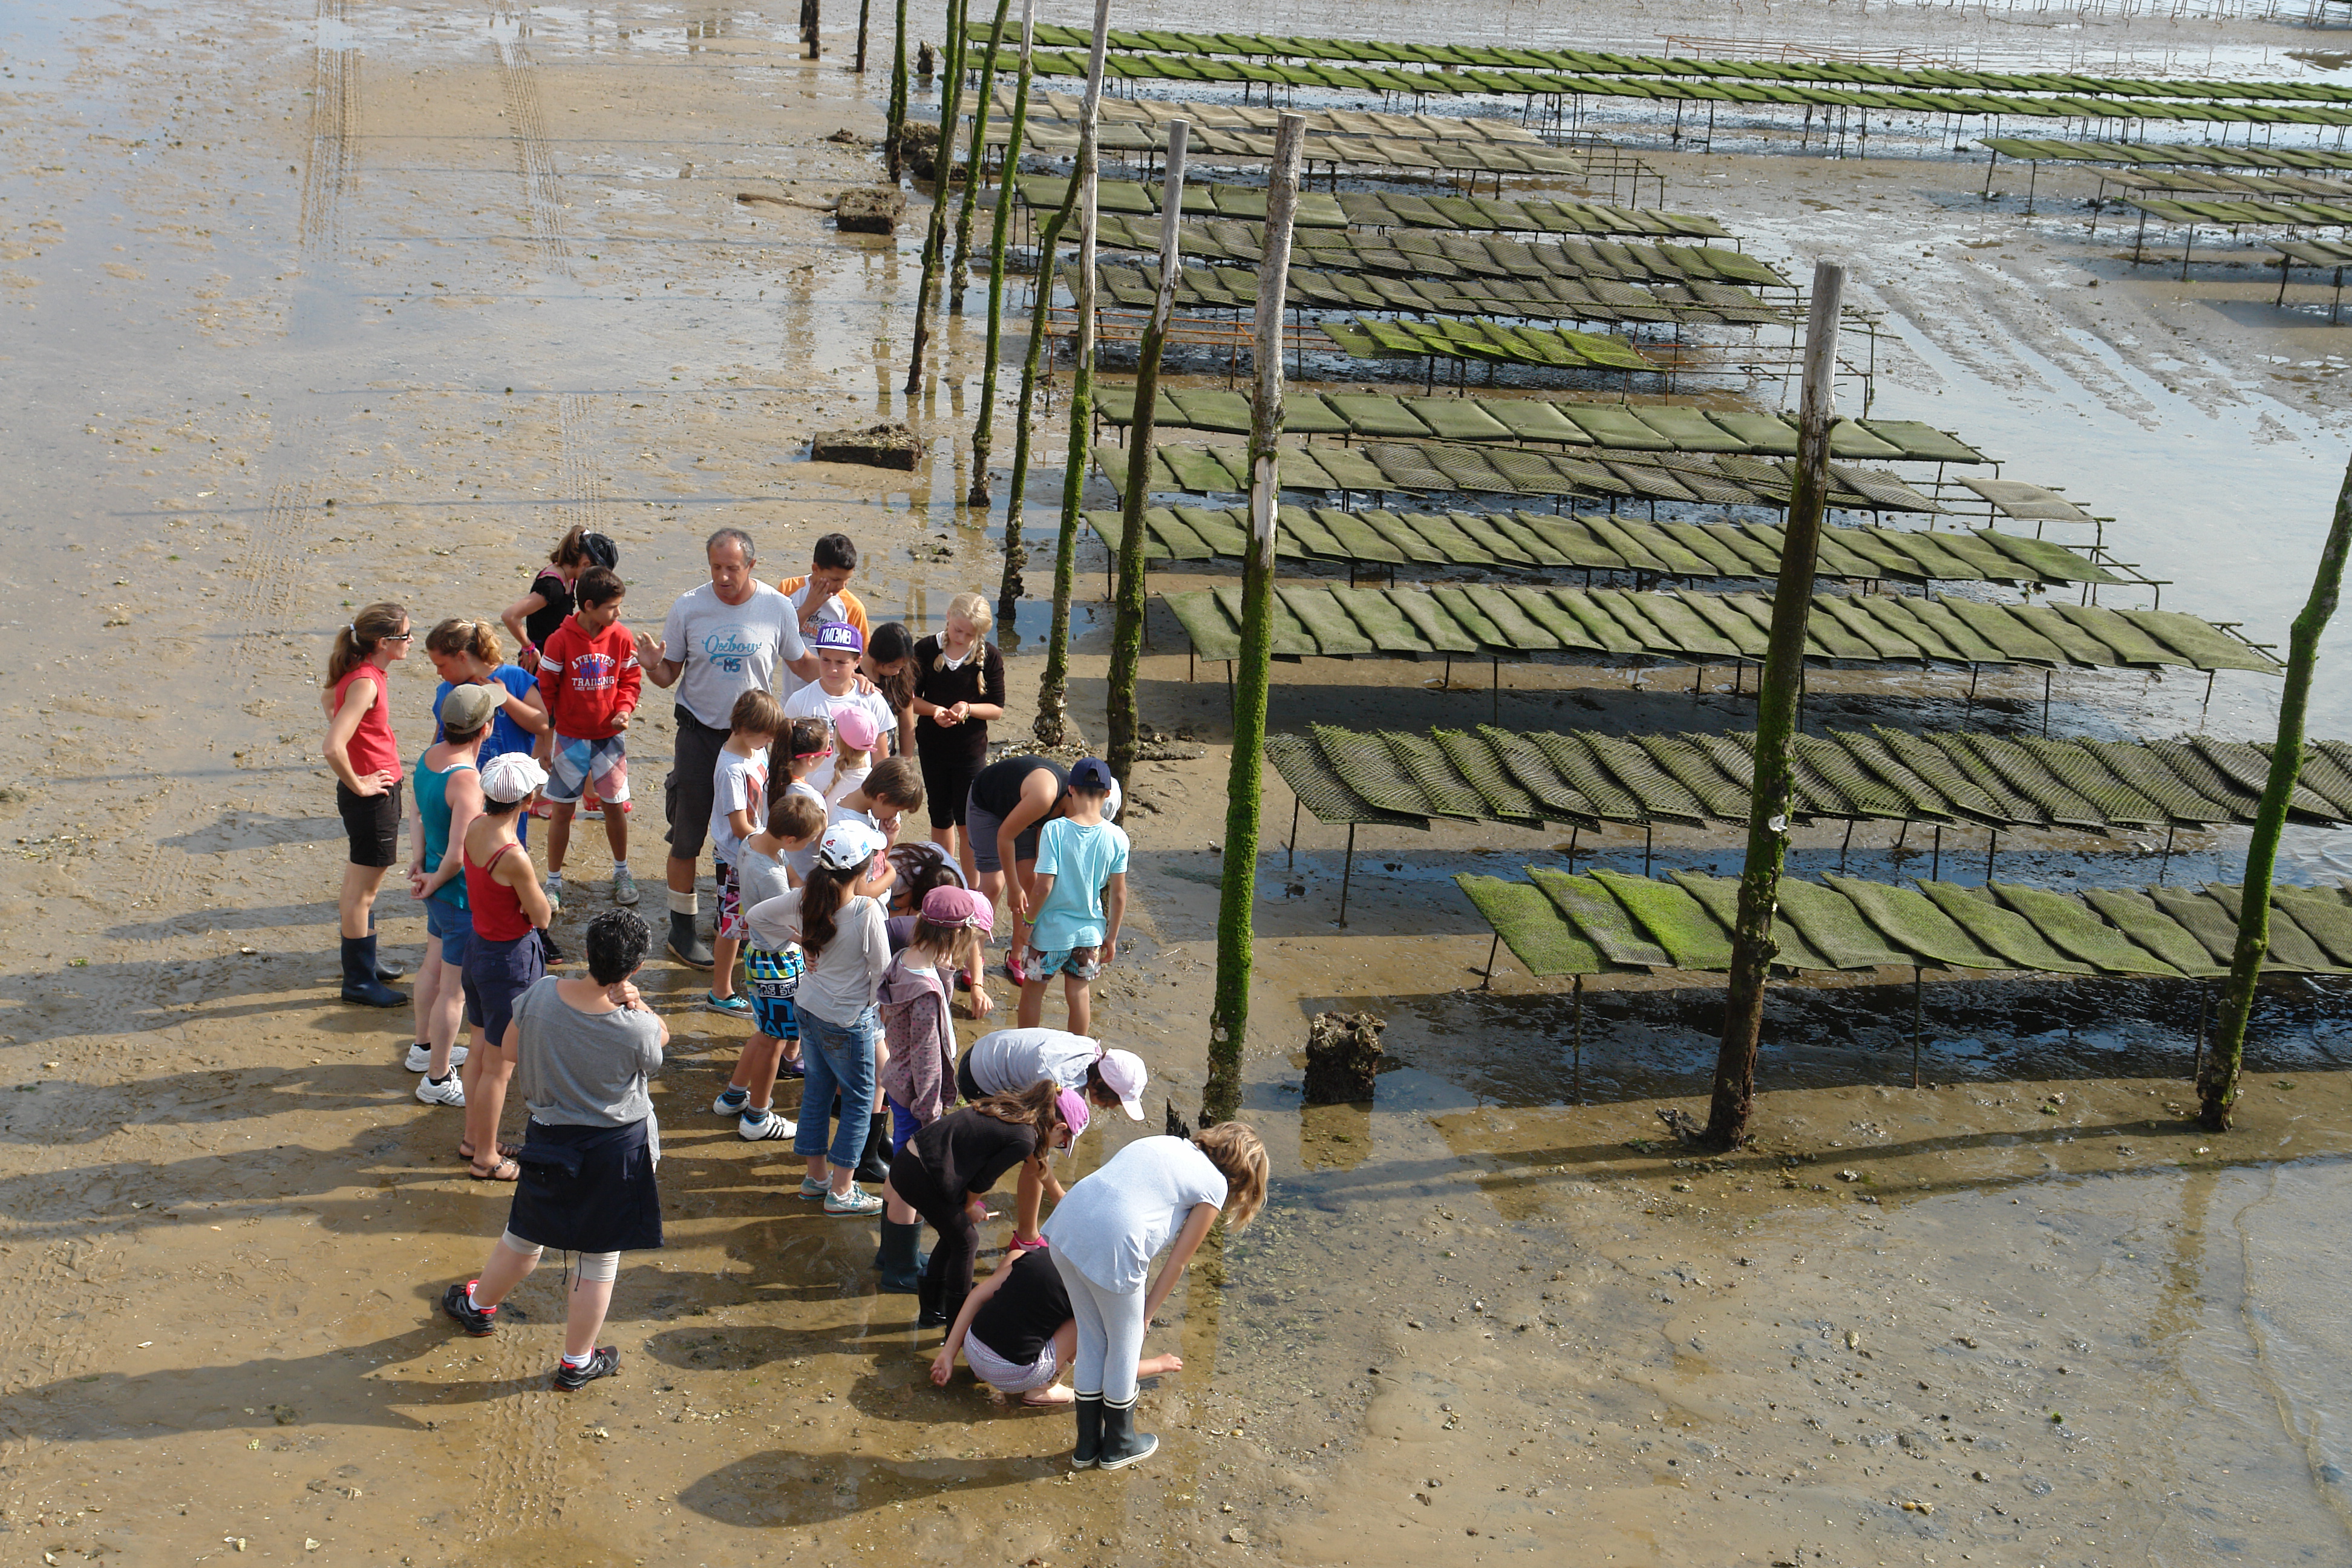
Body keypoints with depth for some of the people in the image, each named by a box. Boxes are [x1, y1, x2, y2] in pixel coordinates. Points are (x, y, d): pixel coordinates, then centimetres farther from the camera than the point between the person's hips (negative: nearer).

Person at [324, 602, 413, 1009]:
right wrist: (358, 785, -19)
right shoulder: (366, 682, -25)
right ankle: (359, 981, 11)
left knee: (361, 882, 22)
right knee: (363, 888, 1)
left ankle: (361, 964, 36)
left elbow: (330, 701, 26)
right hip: (371, 794, -10)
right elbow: (334, 748, -34)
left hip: (378, 788, 10)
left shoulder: (370, 674, 4)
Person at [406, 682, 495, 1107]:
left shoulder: (430, 756, -3)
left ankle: (425, 1048, 47)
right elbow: (458, 855, -33)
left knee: (435, 966, 28)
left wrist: (419, 859, 5)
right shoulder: (466, 780, -31)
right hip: (463, 895, -9)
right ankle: (437, 1079, 19)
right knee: (455, 989, 6)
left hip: (438, 886, 9)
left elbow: (420, 813, 11)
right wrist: (435, 881, -15)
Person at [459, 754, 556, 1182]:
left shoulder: (475, 827, -6)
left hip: (478, 948, 9)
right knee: (499, 1066, 8)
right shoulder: (513, 857, -30)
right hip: (510, 959, -9)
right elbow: (542, 917, -19)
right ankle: (486, 1159, 22)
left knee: (481, 1052, 24)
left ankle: (473, 1138, 40)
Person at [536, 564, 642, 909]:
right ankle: (553, 881, 18)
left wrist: (624, 710, -15)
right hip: (569, 739, -2)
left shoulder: (621, 638, -7)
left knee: (616, 805, 10)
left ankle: (621, 872, 30)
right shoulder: (560, 641, -14)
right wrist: (544, 740, -3)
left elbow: (631, 681, 5)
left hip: (609, 738, 2)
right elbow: (546, 692, -6)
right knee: (562, 810, 5)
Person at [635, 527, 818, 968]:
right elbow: (669, 676, 0)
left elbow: (801, 663, 8)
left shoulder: (776, 607, -6)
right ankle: (682, 928, 16)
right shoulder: (688, 607, -8)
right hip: (699, 732, -1)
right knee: (688, 835, 2)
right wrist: (653, 667, -23)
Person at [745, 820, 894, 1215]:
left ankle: (817, 1176, 35)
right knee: (859, 1101, 10)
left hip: (808, 1008, 6)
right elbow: (882, 968, -17)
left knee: (817, 1092, 21)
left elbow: (758, 916, 5)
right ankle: (841, 1192, 15)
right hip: (848, 1020, -6)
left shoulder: (804, 898, -10)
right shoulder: (866, 911, -27)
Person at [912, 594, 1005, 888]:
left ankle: (972, 893, 11)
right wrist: (933, 710, -22)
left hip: (971, 750, -2)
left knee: (967, 822, -1)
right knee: (940, 818, 14)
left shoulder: (989, 657, -9)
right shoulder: (926, 650, -6)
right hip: (932, 747, 2)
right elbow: (910, 698, -2)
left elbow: (997, 709, -5)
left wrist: (968, 709, -24)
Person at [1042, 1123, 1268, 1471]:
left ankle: (1087, 1445, 36)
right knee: (1125, 1346, 18)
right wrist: (1147, 1313, 20)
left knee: (1091, 1340, 23)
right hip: (1112, 1246, -7)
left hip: (1065, 1223, 7)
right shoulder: (1214, 1186, 7)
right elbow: (1177, 1262, 8)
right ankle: (1119, 1446, 35)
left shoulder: (1164, 1143, 25)